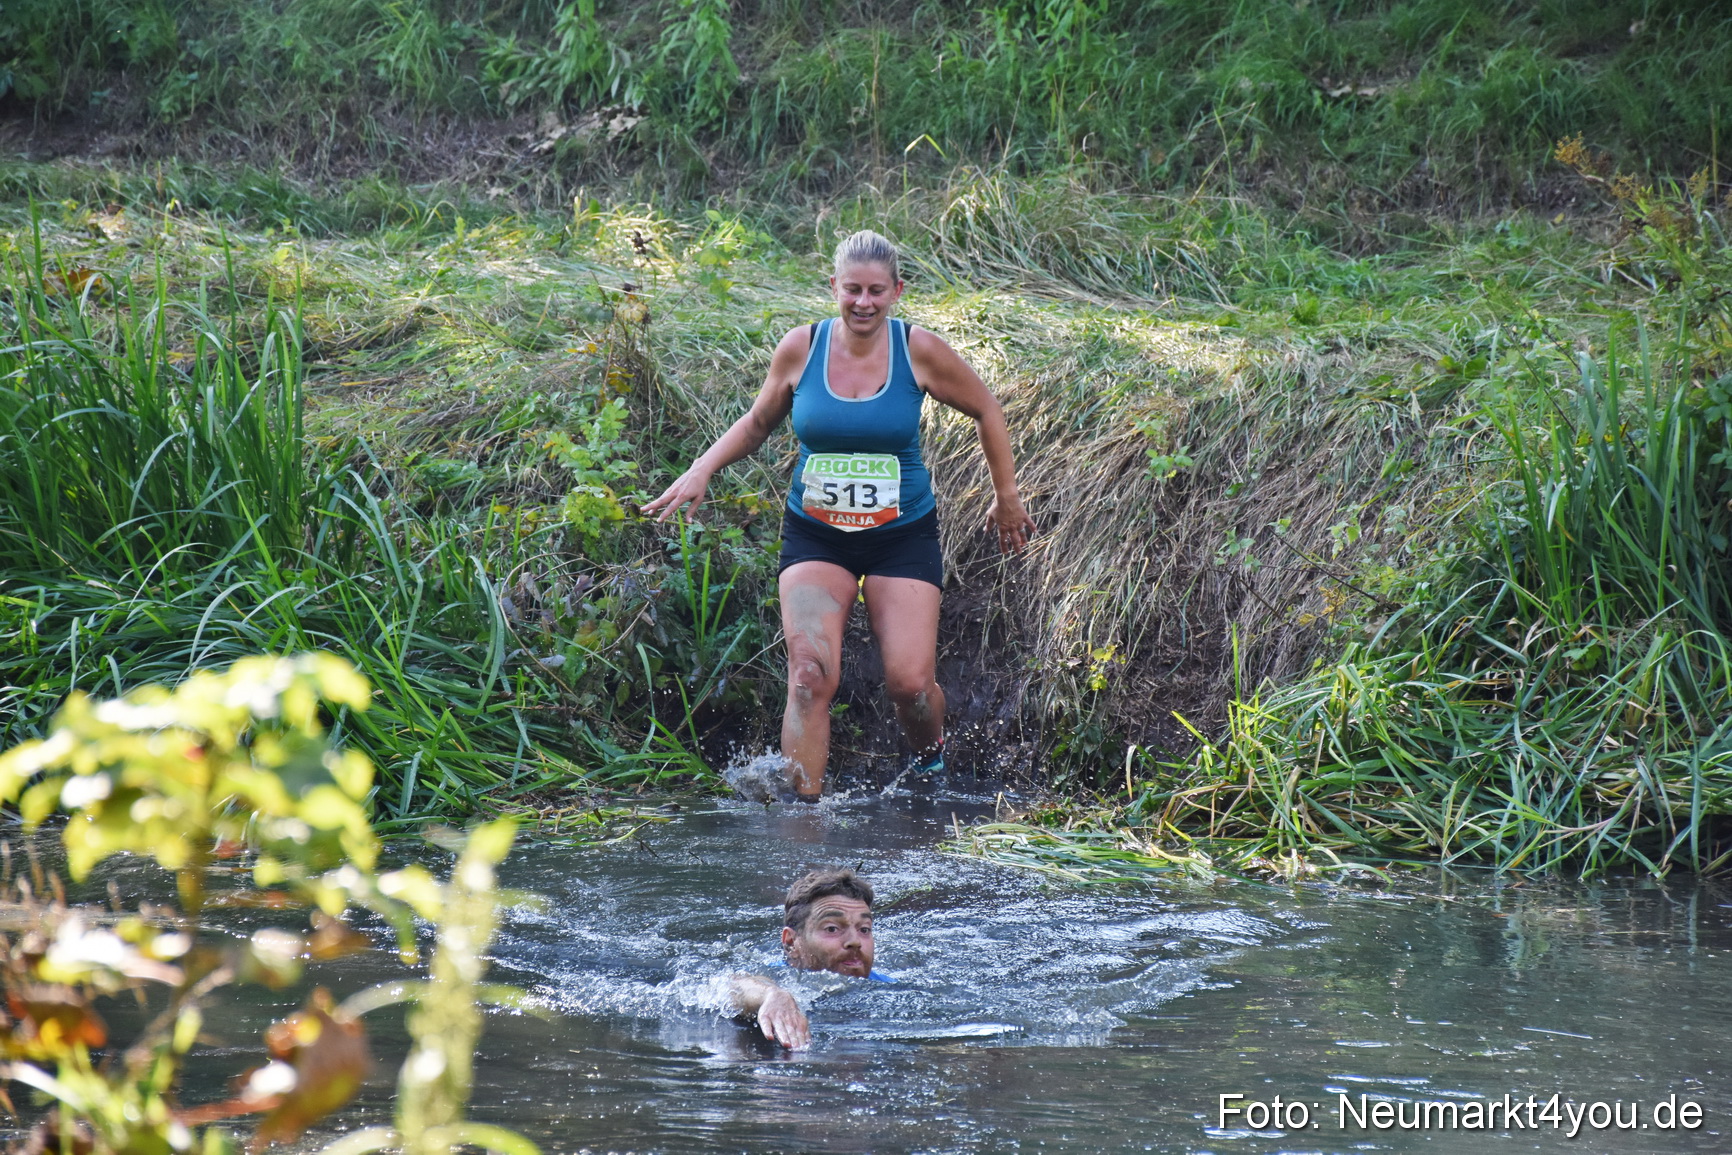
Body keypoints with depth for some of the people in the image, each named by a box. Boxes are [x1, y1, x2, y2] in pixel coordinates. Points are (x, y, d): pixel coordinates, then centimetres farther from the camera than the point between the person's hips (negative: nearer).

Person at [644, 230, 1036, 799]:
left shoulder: (919, 351, -9)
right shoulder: (799, 349, -5)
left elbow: (986, 411, 7)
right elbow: (758, 423, 13)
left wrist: (1007, 497, 12)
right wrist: (700, 470, -1)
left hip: (902, 536, -1)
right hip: (815, 536, 1)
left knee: (910, 682, -9)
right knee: (810, 673, -19)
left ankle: (932, 758, 26)